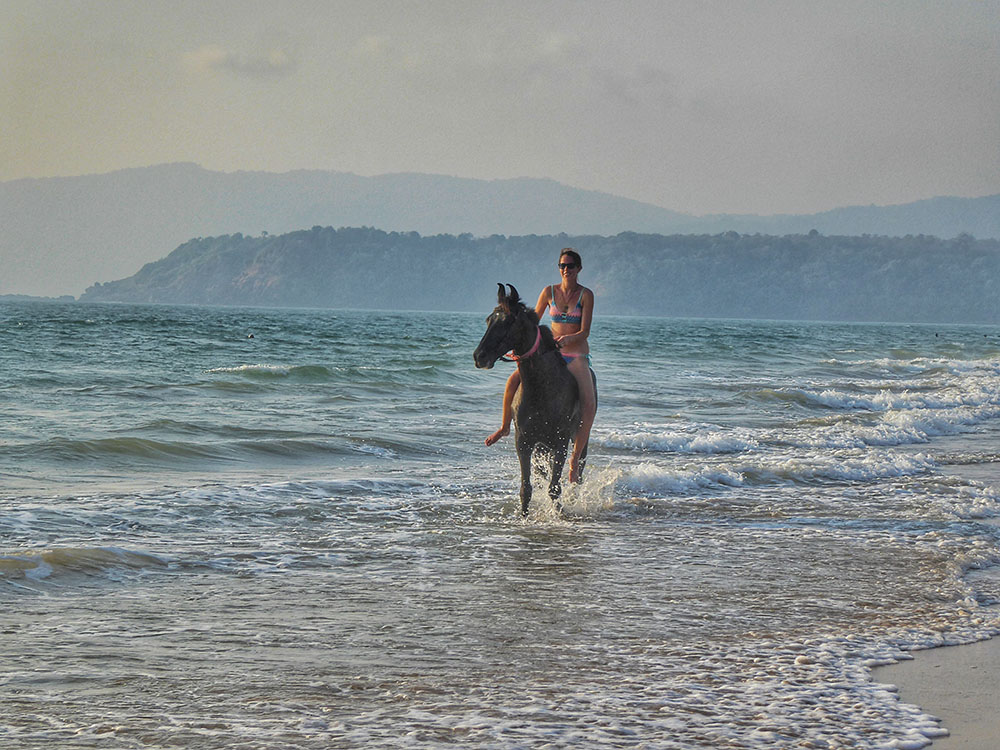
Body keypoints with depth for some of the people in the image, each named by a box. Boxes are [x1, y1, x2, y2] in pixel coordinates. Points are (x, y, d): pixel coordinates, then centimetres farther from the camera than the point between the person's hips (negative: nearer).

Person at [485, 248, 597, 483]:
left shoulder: (586, 295, -3)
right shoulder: (549, 292, 5)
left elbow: (585, 332, -10)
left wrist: (567, 339, -29)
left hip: (577, 357, -3)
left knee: (589, 407, -23)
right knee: (513, 380, -20)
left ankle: (575, 459, -11)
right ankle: (505, 426, 2)